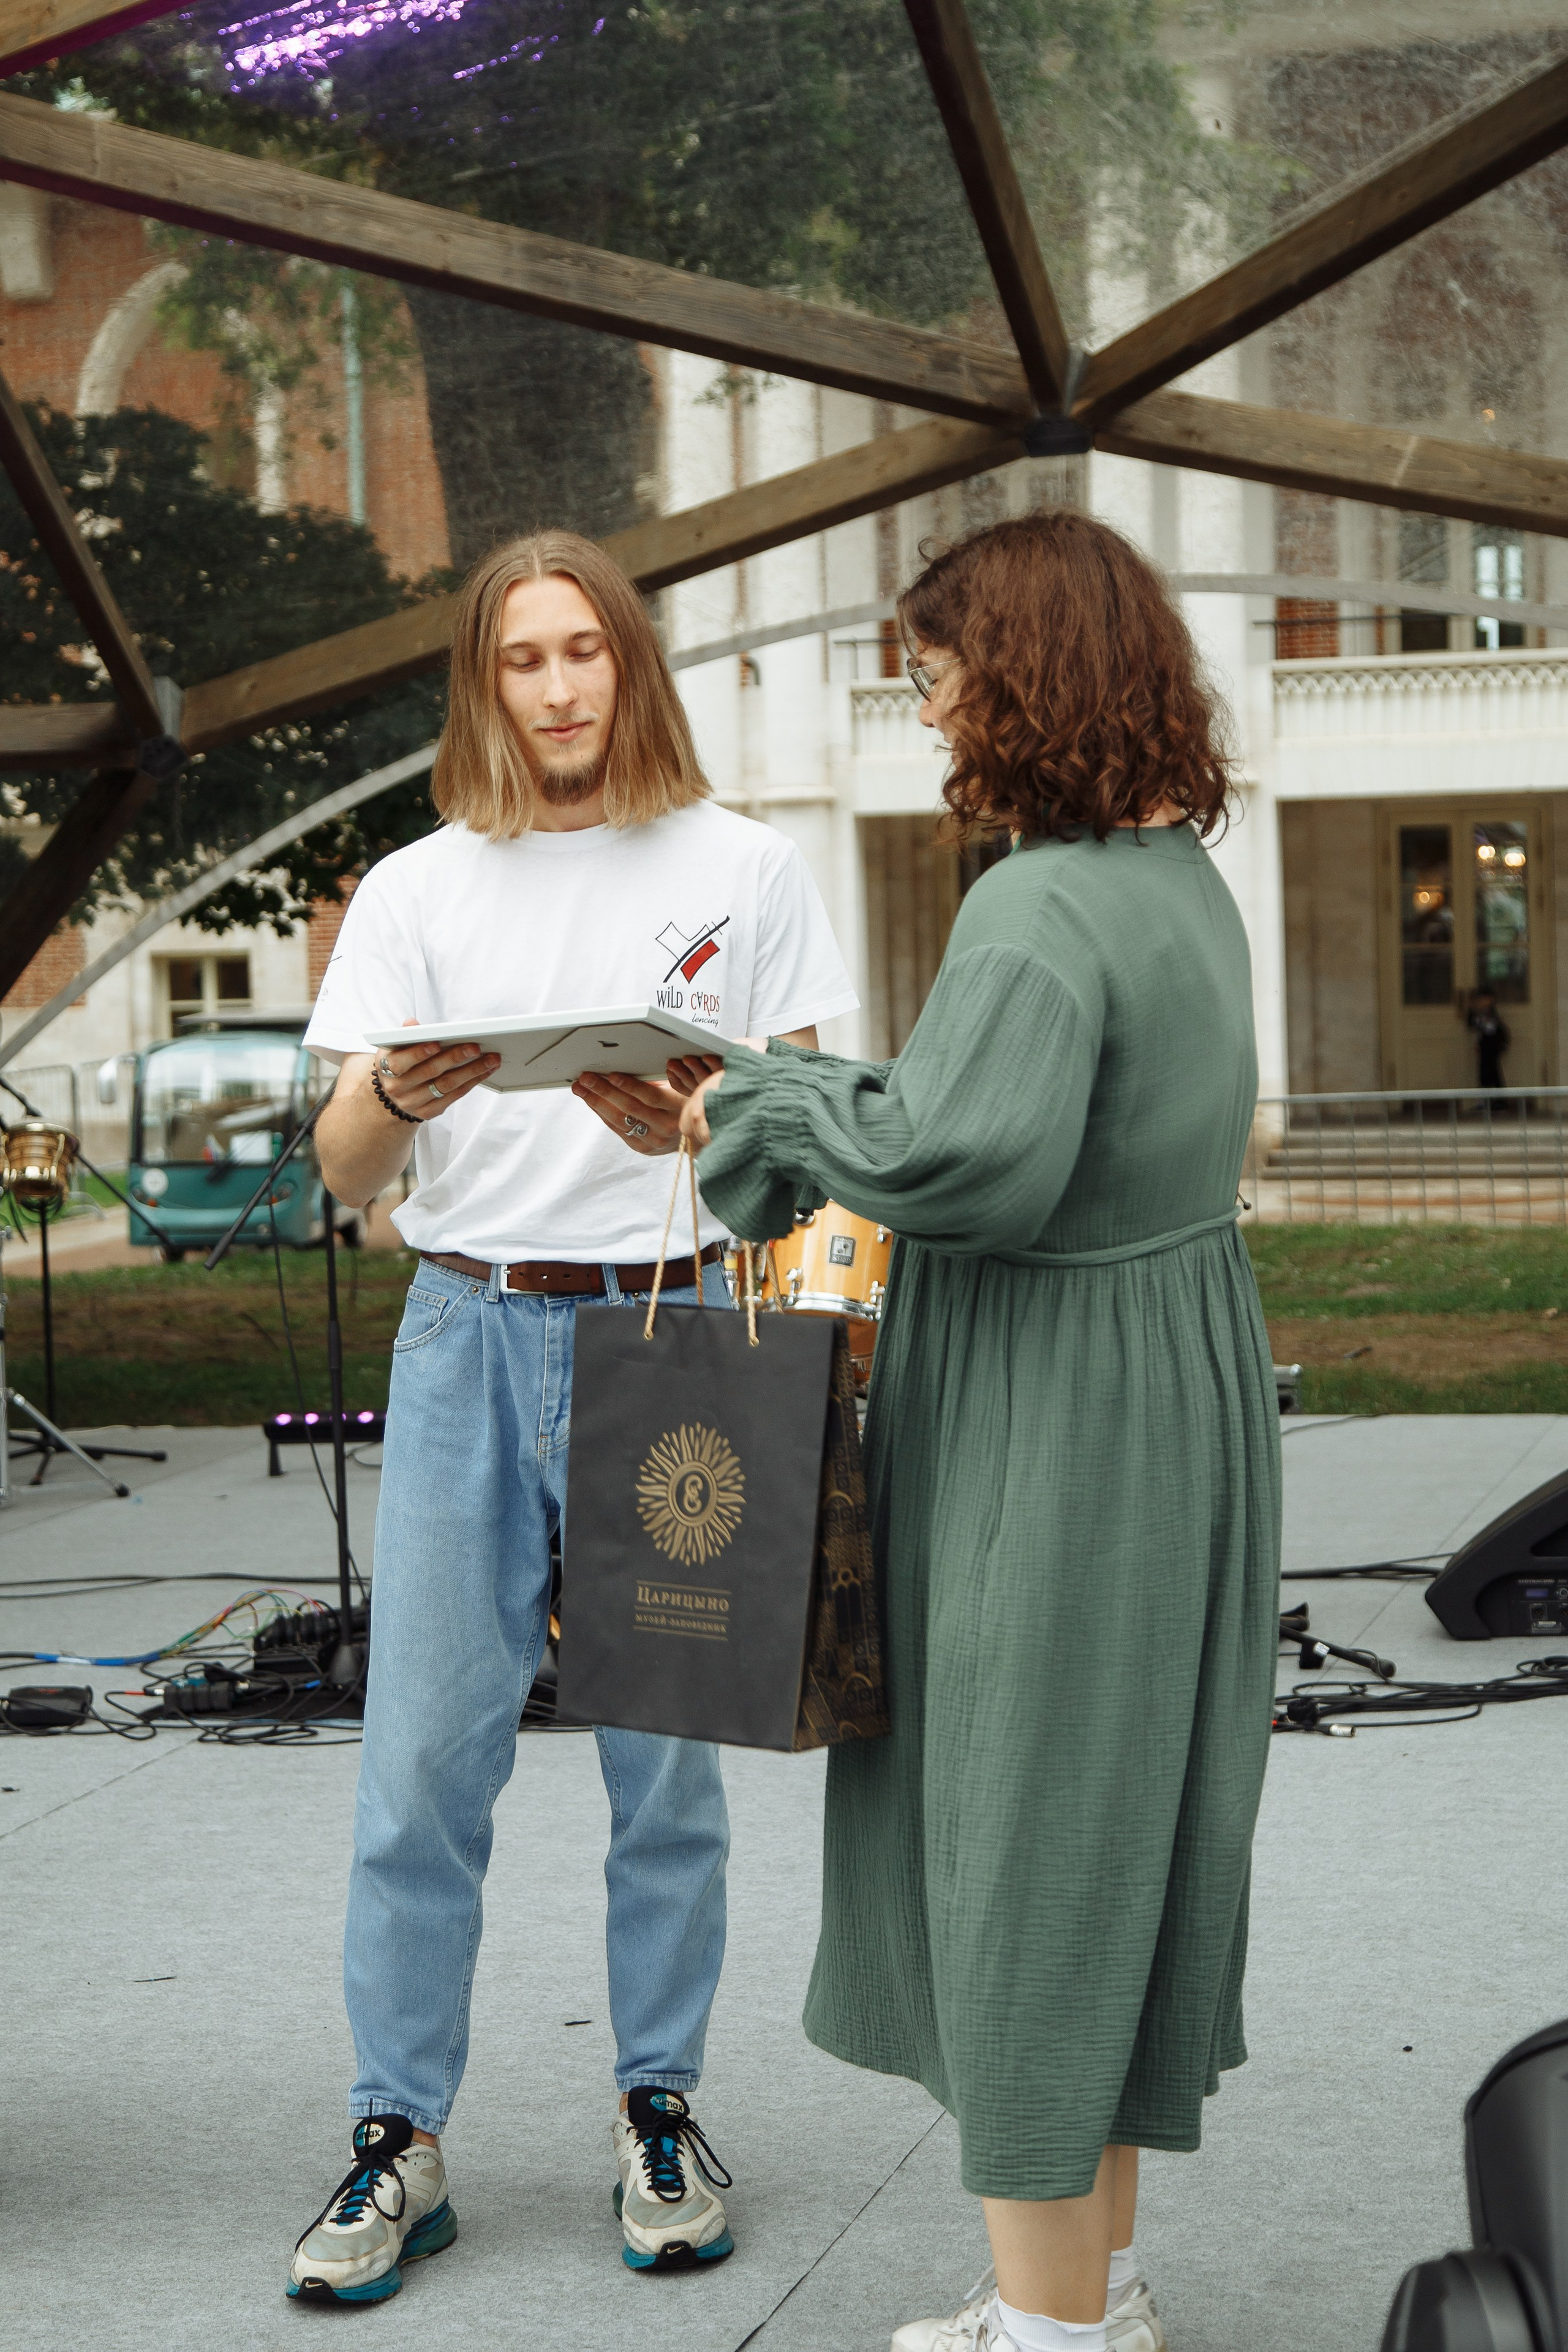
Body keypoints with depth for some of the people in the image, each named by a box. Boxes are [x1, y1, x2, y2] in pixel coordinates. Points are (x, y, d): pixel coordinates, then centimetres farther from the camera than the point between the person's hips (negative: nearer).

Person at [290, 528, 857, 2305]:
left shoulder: (741, 871, 7)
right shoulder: (417, 890, 9)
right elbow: (342, 1167, 3)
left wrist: (697, 1124, -17)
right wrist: (395, 1101, -20)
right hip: (471, 1332, 1)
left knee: (666, 1750, 4)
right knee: (424, 1750, -2)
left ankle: (659, 2106, 17)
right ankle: (398, 2140, 6)